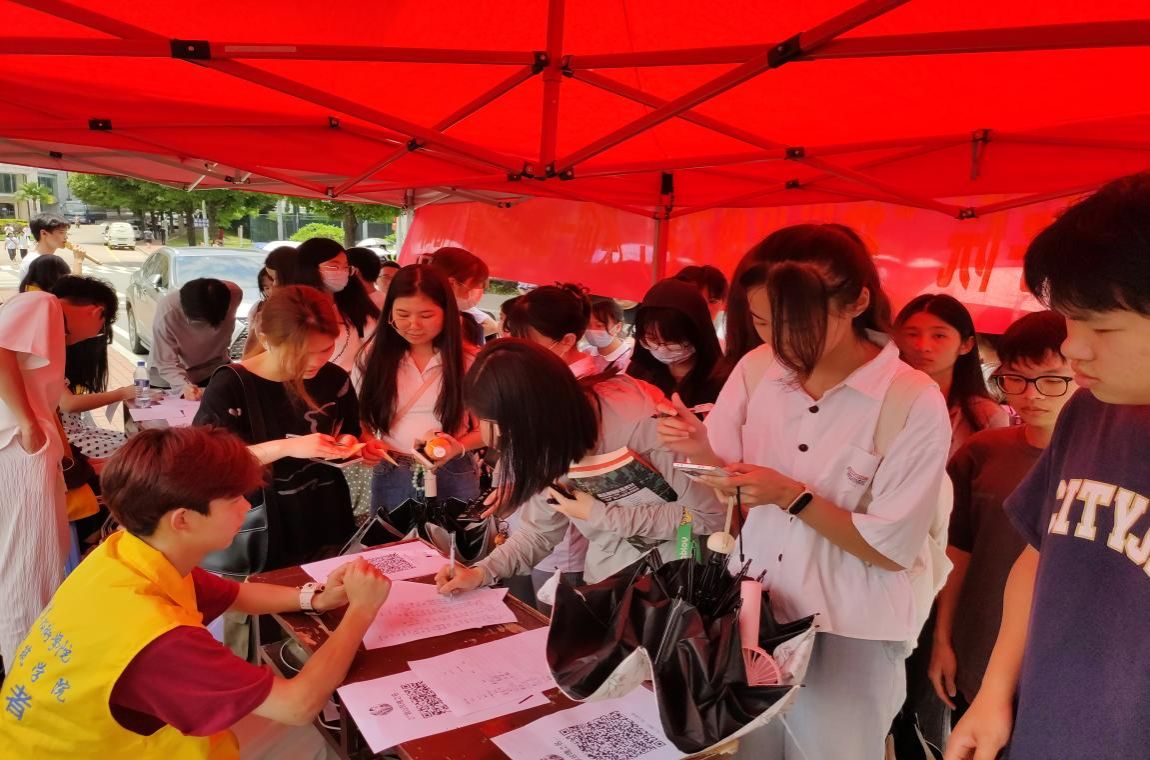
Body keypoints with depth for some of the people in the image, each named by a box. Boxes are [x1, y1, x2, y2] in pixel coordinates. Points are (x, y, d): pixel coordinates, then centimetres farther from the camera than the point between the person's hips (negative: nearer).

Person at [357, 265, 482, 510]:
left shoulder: (469, 360, -6)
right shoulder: (375, 355, 0)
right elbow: (361, 417, 6)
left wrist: (459, 447, -20)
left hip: (452, 477, -1)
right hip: (391, 477, 2)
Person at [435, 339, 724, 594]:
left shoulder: (636, 420, -29)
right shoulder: (546, 436, -8)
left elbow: (709, 515, -24)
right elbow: (541, 530, 2)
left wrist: (600, 514, -25)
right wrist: (481, 572, -13)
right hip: (605, 586, 6)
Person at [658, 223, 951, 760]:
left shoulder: (914, 403, -19)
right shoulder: (757, 369, -5)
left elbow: (893, 548, -14)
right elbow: (734, 489, 3)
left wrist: (793, 496, -25)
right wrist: (703, 453, -18)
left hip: (850, 634, -4)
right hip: (753, 609, 4)